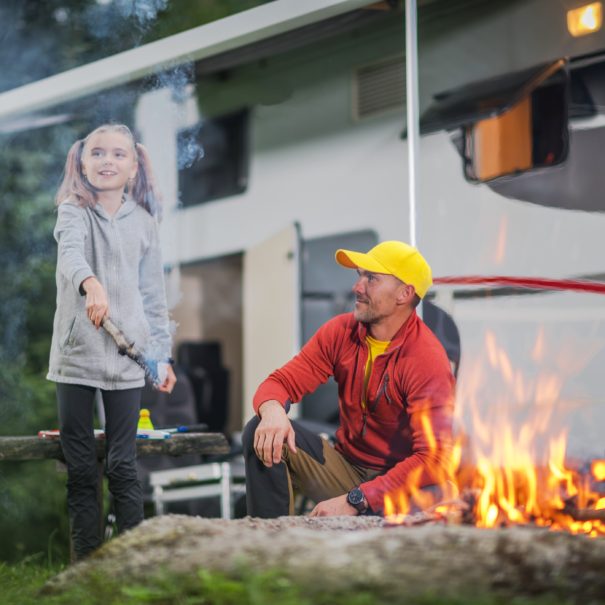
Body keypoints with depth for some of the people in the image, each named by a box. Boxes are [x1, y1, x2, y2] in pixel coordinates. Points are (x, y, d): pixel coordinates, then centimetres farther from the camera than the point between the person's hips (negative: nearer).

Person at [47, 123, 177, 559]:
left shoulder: (144, 222, 9)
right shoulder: (73, 211, 0)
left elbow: (153, 294, 13)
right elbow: (71, 252, -23)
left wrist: (162, 355, 10)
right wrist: (91, 284, -44)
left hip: (126, 356, 1)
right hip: (76, 353, -1)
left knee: (123, 466, 0)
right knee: (80, 469, 3)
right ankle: (87, 562, 8)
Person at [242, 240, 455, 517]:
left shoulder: (427, 360, -20)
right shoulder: (340, 331, -2)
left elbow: (434, 458, -27)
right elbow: (280, 382, -1)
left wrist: (354, 501, -33)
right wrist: (273, 412, -30)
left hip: (400, 482, -6)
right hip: (345, 467, 6)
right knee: (263, 432, -16)